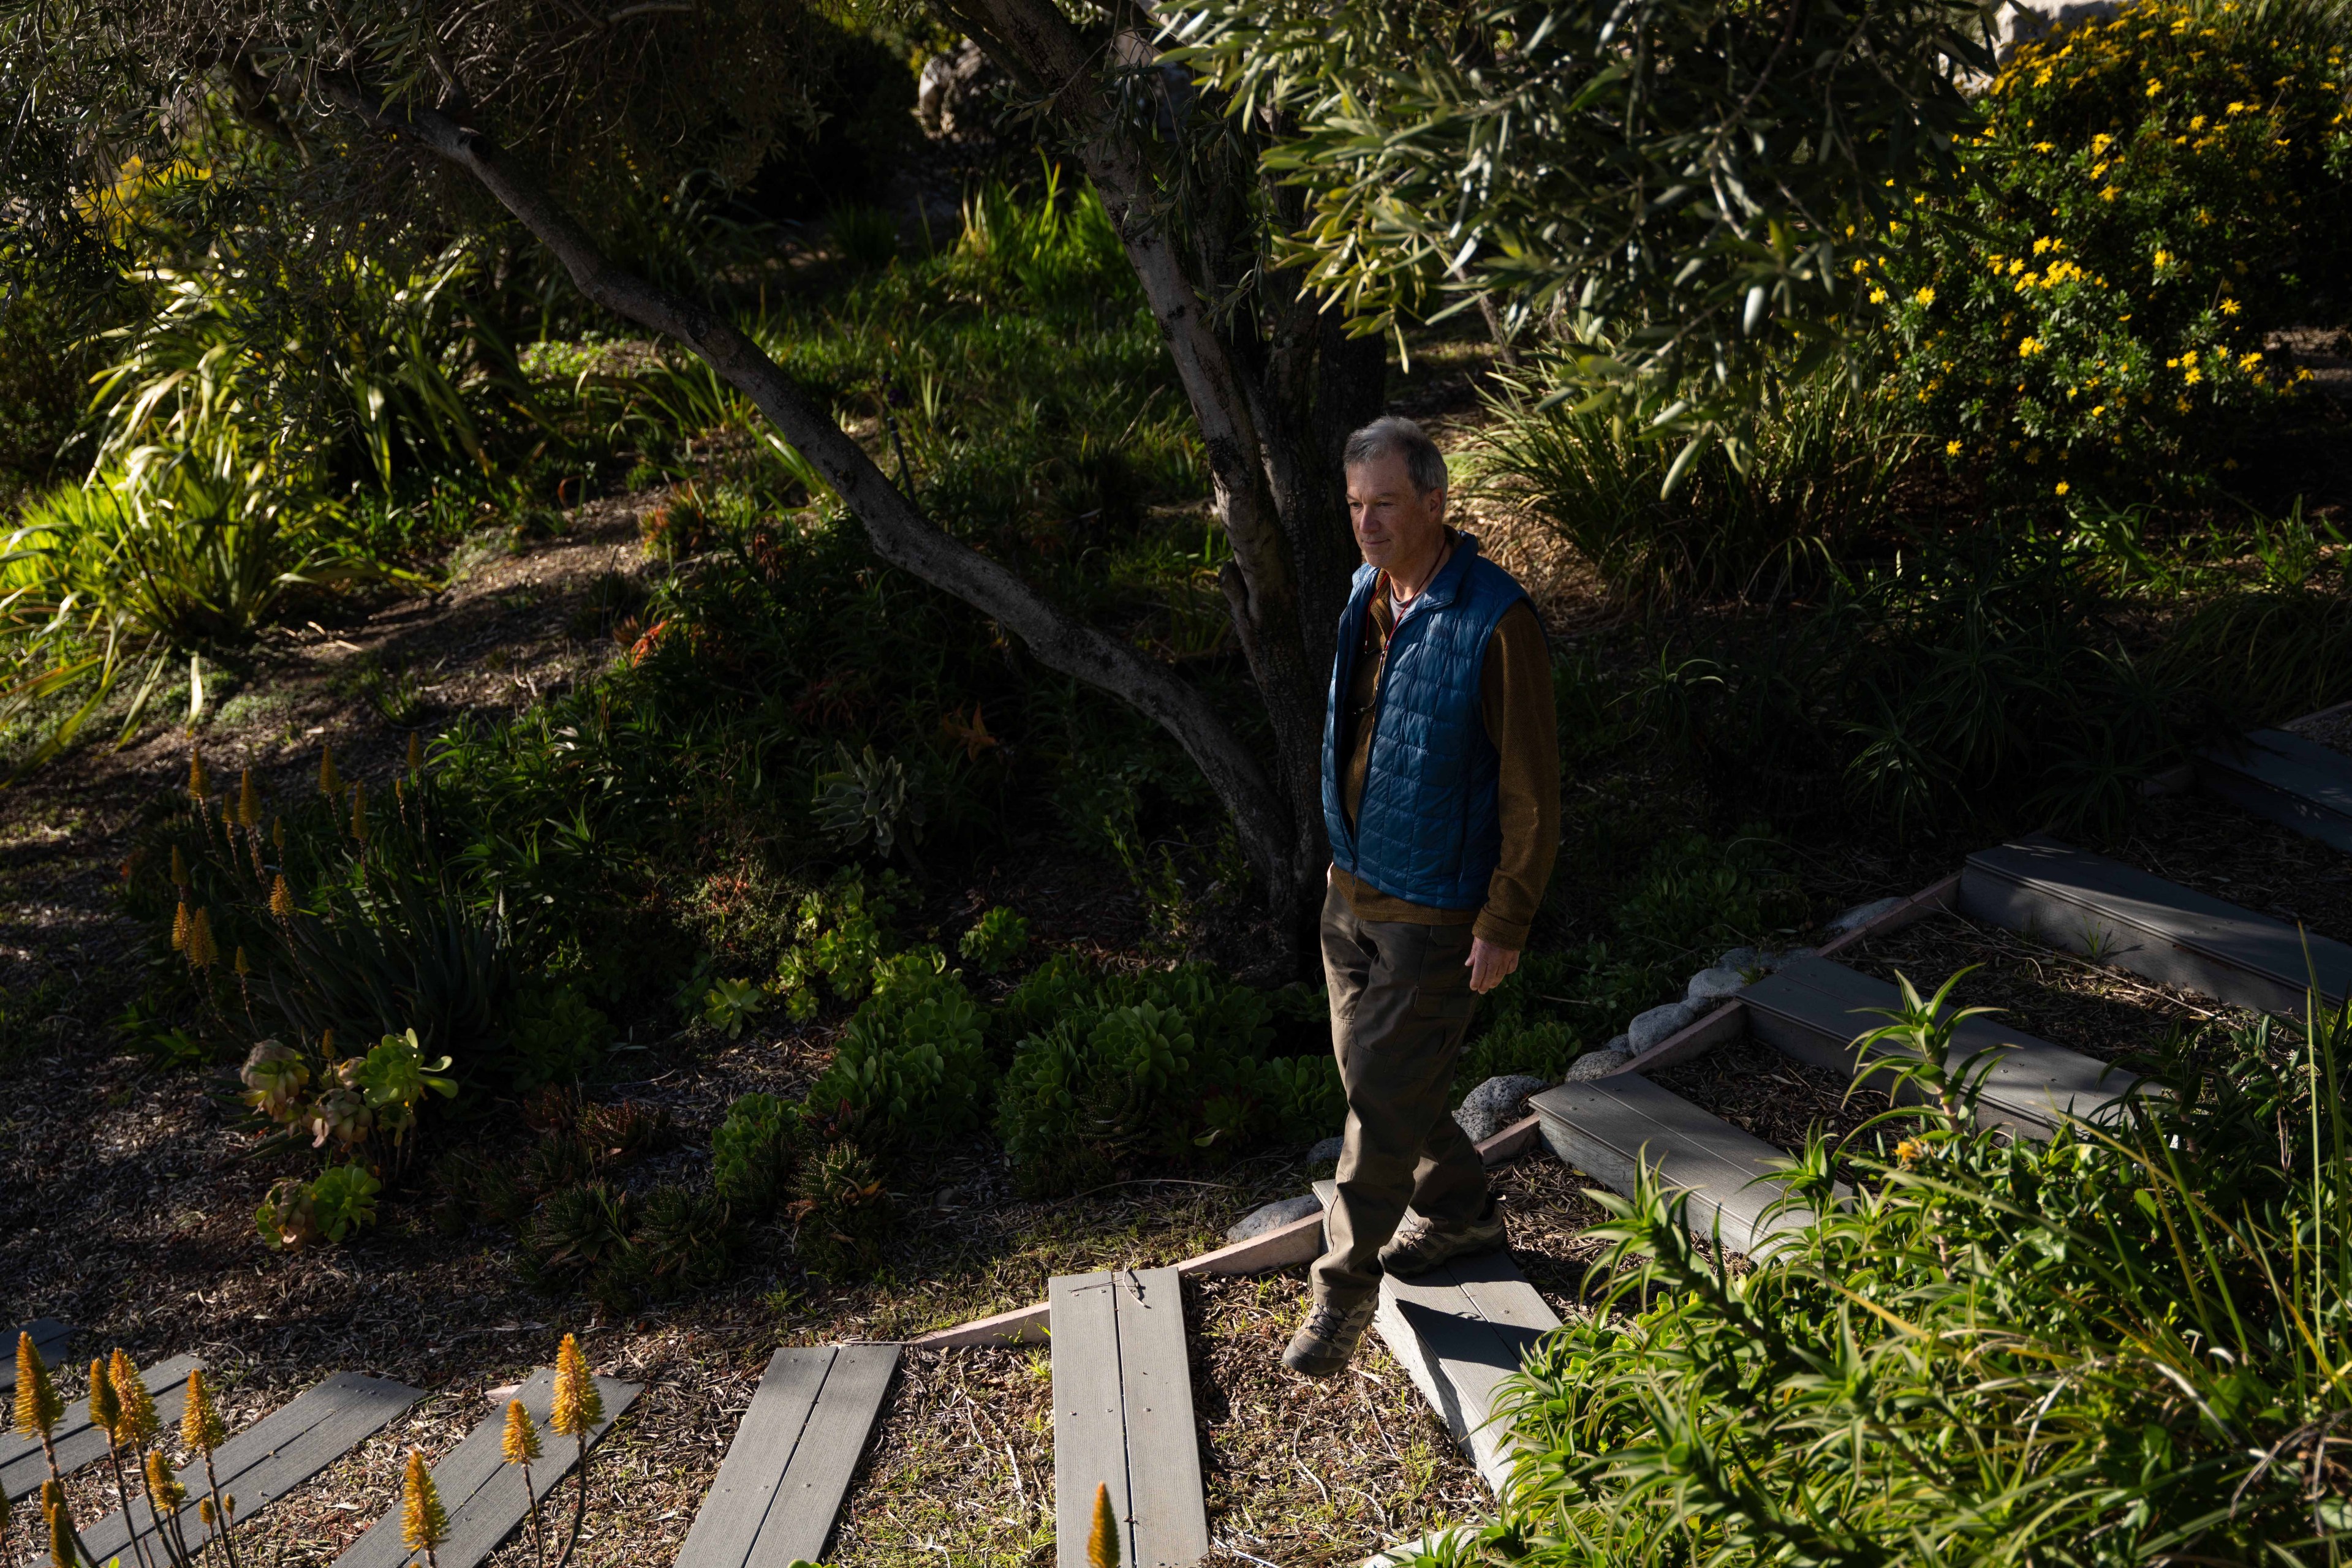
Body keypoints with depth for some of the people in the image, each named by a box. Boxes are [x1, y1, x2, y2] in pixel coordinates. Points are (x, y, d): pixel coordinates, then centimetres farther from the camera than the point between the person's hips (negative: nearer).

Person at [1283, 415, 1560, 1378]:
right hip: (1353, 890, 8)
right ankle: (1461, 1209, 41)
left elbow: (1532, 787, -17)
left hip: (1436, 911, -8)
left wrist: (1506, 924, -16)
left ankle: (1346, 1287, 16)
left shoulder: (1495, 622, -20)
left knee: (1384, 1094, -1)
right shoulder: (1368, 597, 4)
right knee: (1372, 1073, 19)